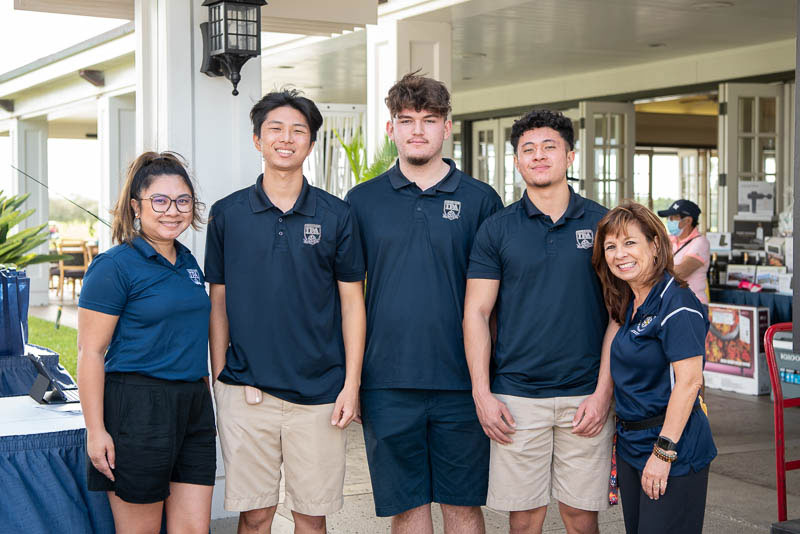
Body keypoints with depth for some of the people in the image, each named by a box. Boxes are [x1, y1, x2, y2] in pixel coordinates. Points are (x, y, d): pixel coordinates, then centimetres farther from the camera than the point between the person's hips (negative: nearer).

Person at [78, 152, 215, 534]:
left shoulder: (188, 263, 13)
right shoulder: (114, 266, -8)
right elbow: (90, 352, -11)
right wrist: (95, 430, -16)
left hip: (193, 407, 7)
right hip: (137, 408, -7)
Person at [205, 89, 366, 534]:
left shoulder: (336, 215, 2)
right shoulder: (227, 214, 4)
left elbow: (352, 302, 4)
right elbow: (218, 302, 8)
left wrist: (352, 384, -2)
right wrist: (220, 377, 2)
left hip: (319, 392, 0)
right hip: (246, 391, 0)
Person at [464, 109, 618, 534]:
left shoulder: (601, 224, 4)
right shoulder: (496, 229, 4)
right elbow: (476, 313, 3)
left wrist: (603, 392, -5)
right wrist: (481, 394, -5)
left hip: (585, 396, 0)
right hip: (516, 396, 0)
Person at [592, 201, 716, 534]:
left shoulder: (676, 302, -17)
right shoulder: (629, 304, 10)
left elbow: (689, 381, -21)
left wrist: (664, 452, -22)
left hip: (674, 446, -9)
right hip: (630, 443, 9)